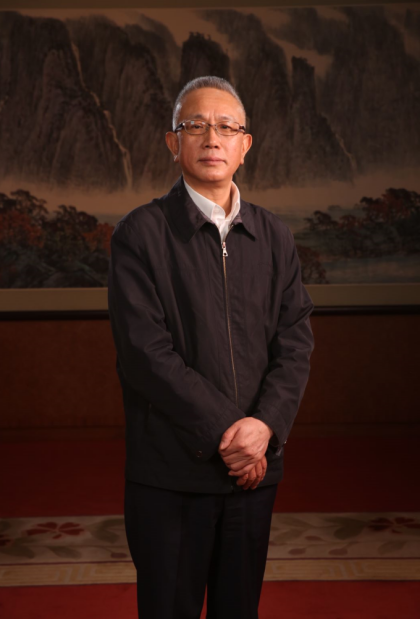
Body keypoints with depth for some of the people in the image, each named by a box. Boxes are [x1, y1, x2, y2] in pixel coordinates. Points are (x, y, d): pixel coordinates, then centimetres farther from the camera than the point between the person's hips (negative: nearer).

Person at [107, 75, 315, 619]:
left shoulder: (274, 237, 9)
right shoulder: (140, 234, -5)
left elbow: (296, 341, 3)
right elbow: (145, 352, -13)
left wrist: (265, 425, -13)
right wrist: (225, 432, -16)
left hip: (255, 465, 4)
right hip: (171, 470, -4)